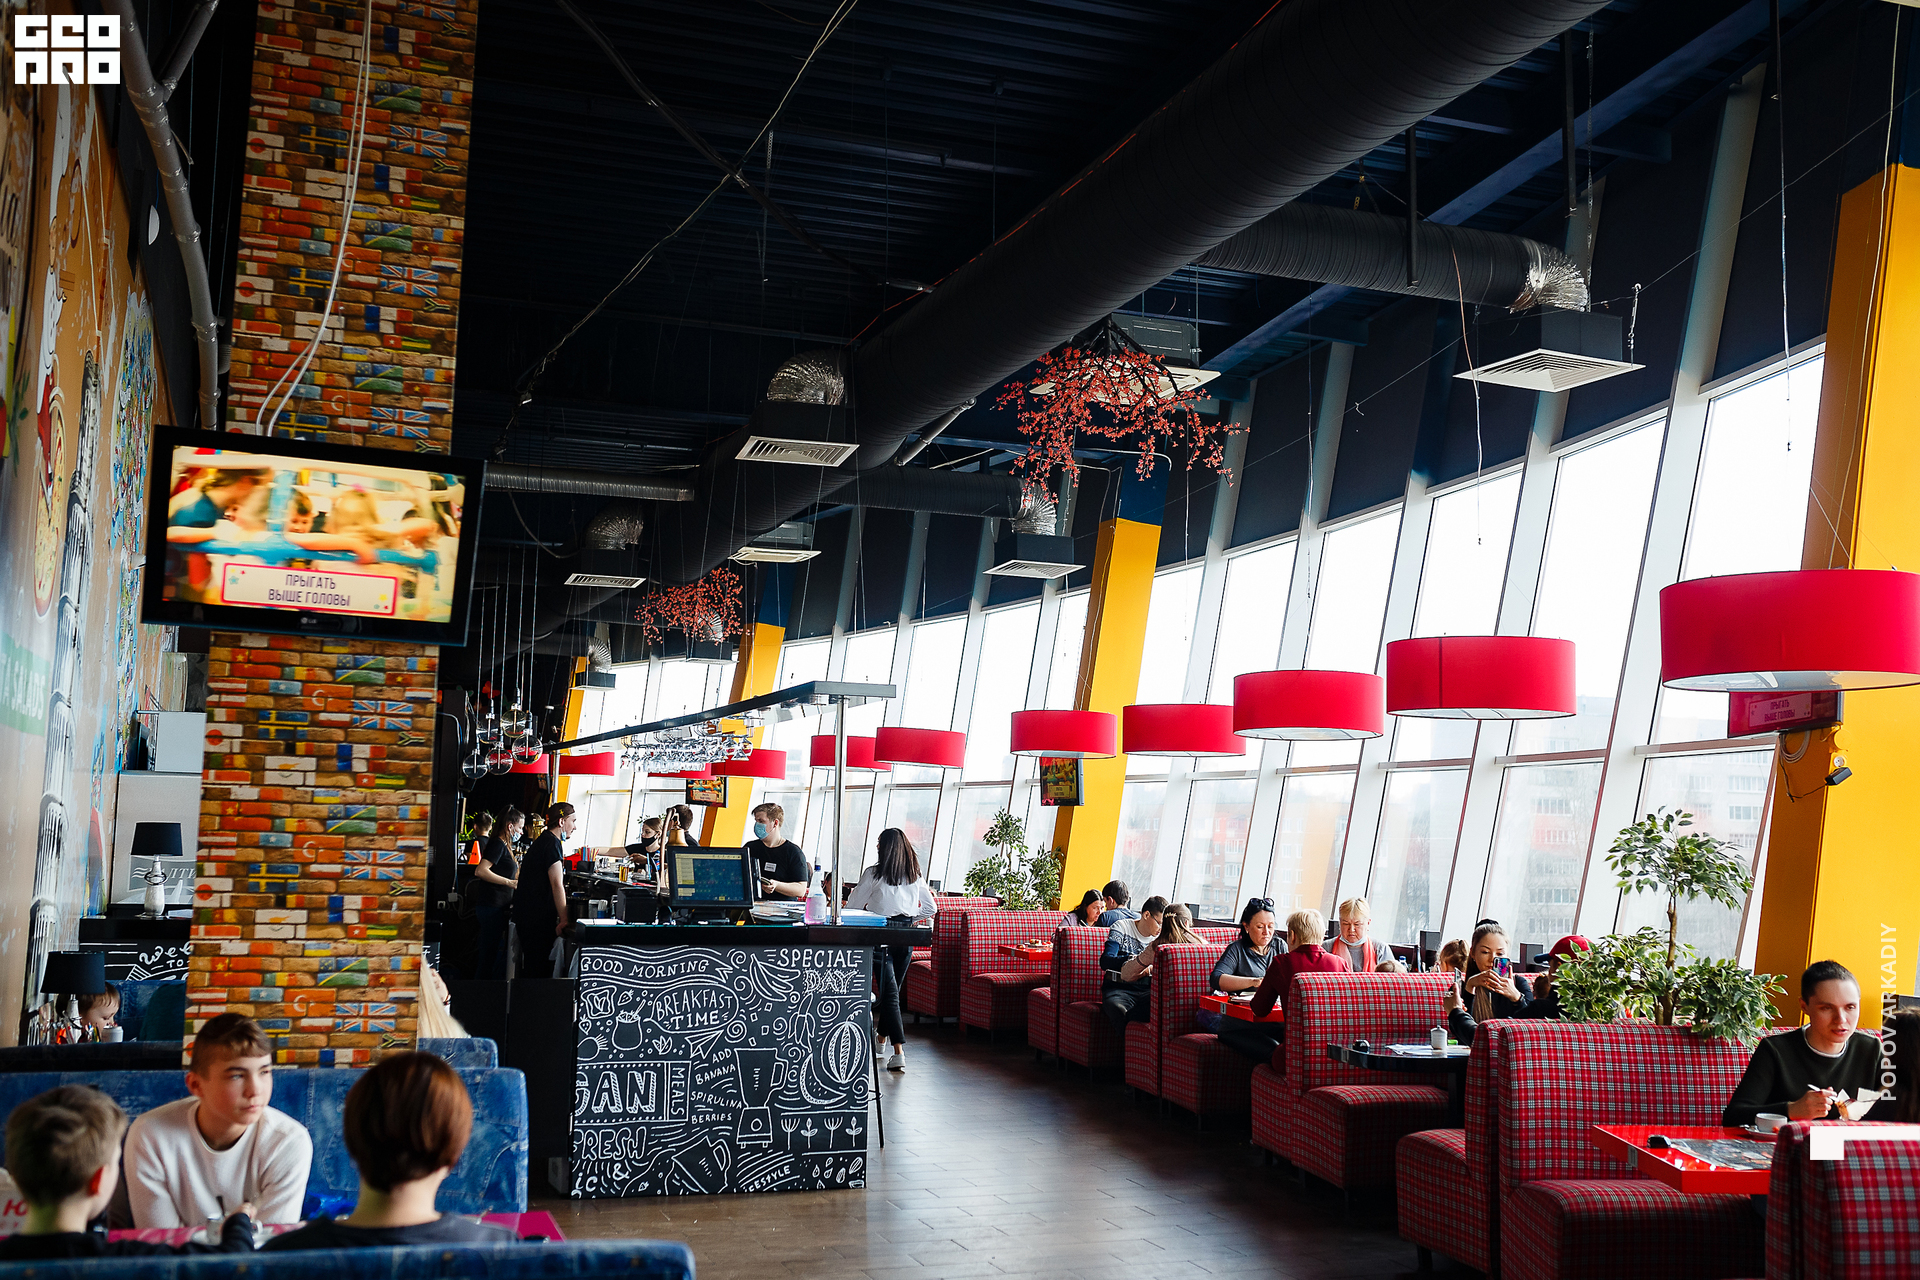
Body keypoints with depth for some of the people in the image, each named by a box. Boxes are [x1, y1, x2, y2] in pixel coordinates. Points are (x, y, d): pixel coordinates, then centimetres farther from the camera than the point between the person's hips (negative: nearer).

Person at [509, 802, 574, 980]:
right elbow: (557, 885, -21)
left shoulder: (542, 842, 18)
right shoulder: (552, 844, -14)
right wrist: (564, 920, -22)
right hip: (538, 918, -10)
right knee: (538, 968, -6)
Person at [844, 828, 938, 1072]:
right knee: (893, 989, 18)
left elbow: (853, 904, -1)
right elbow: (931, 908, 13)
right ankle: (880, 1040, 35)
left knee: (889, 992, -5)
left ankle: (899, 1053, -14)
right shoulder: (915, 876, 7)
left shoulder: (874, 874, -6)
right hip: (906, 936, 5)